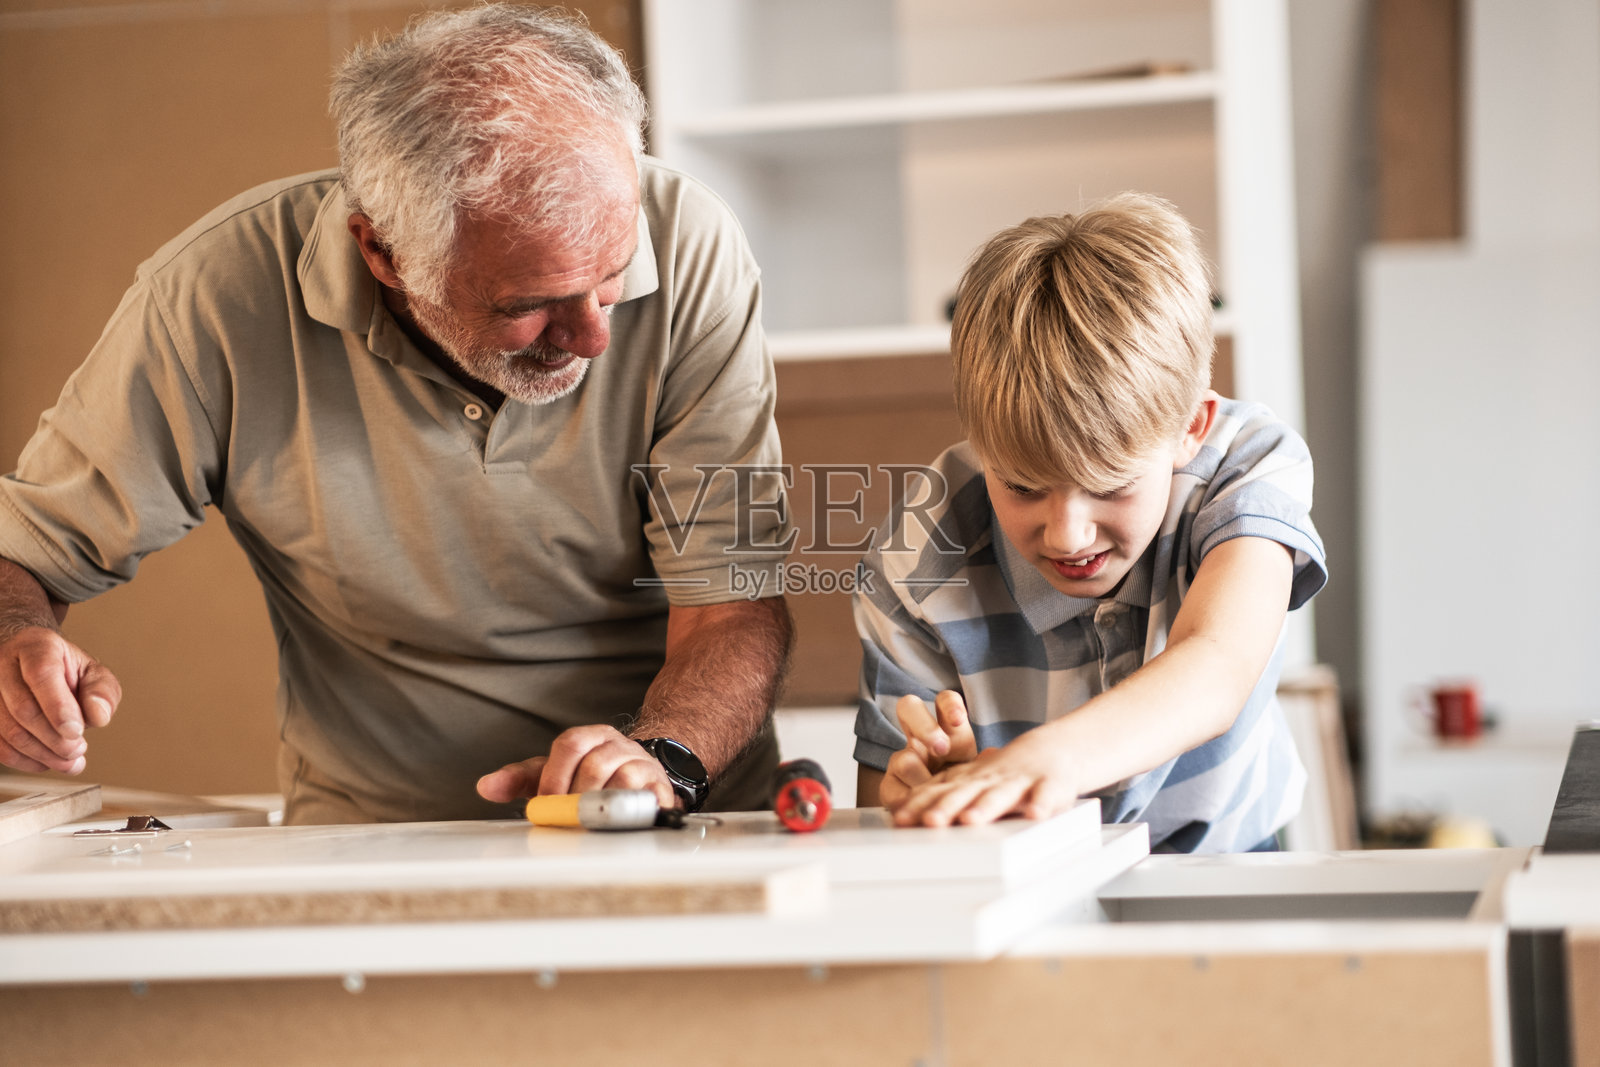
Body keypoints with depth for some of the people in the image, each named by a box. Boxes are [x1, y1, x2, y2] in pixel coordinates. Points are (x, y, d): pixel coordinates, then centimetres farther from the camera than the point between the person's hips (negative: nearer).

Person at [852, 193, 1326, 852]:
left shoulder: (1247, 461, -16)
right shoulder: (918, 573, -16)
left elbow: (1217, 669, -33)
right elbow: (881, 817, -10)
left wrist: (1057, 755, -51)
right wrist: (934, 789, -34)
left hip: (1219, 861, 0)